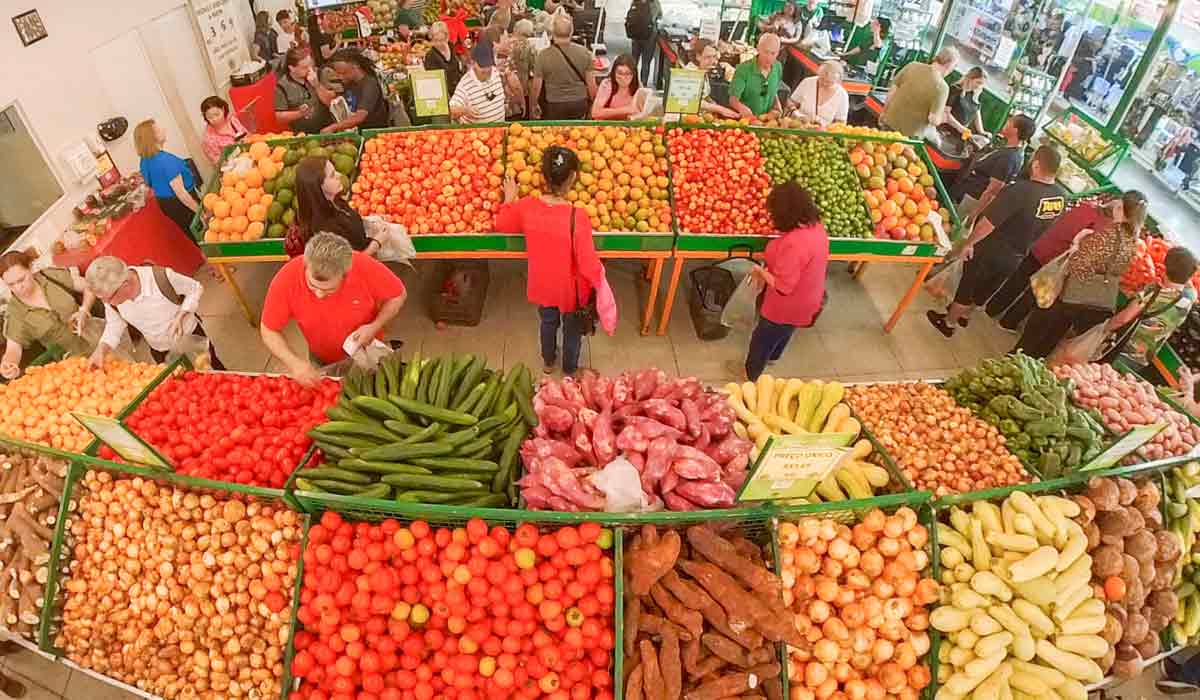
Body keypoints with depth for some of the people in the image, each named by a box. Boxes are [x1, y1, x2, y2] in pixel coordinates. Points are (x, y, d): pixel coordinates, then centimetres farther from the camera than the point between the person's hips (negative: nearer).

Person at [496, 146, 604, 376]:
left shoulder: (526, 207, -22)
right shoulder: (577, 216, -34)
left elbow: (501, 225, 1)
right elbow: (588, 264, -27)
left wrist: (509, 199, 15)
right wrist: (599, 282, -7)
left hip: (542, 286, 4)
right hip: (570, 289, -3)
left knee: (548, 322, 33)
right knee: (572, 329, 26)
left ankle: (548, 362, 58)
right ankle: (570, 371, 51)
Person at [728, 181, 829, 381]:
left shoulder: (795, 243, -39)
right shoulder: (816, 227, -10)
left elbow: (782, 286, -34)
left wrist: (761, 272, -18)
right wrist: (772, 267, 3)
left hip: (787, 307, -8)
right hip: (806, 301, 8)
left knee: (762, 339, 19)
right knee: (784, 333, 36)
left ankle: (750, 374, 43)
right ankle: (773, 356, 64)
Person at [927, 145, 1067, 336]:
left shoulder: (1021, 190, -30)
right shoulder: (1062, 196, -7)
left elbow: (988, 222, -30)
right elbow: (1046, 227, 7)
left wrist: (969, 243, -17)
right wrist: (1022, 245, 19)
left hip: (991, 250, -6)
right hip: (1015, 258, 6)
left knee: (967, 285, 14)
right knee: (986, 287, 27)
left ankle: (949, 322, 30)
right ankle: (964, 314, 48)